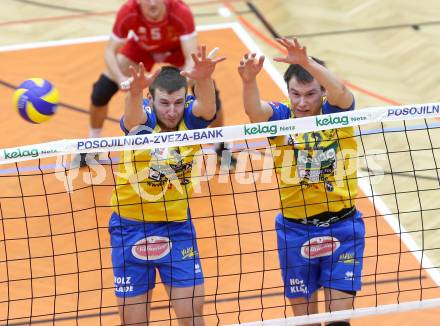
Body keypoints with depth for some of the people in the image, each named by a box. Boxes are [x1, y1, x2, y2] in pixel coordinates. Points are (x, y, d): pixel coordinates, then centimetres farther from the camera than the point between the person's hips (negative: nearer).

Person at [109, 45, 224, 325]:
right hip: (131, 226, -1)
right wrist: (136, 89, -66)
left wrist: (204, 79, -59)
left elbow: (207, 107, -35)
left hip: (177, 226, 1)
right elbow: (132, 116, -41)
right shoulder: (142, 119, -17)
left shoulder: (191, 118, -11)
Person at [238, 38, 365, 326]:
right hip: (295, 230, 1)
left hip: (342, 228, -1)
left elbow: (340, 91, -30)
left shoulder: (336, 113, -8)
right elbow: (254, 110, -28)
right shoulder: (281, 117, -6)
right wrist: (249, 80, -51)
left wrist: (306, 62, -49)